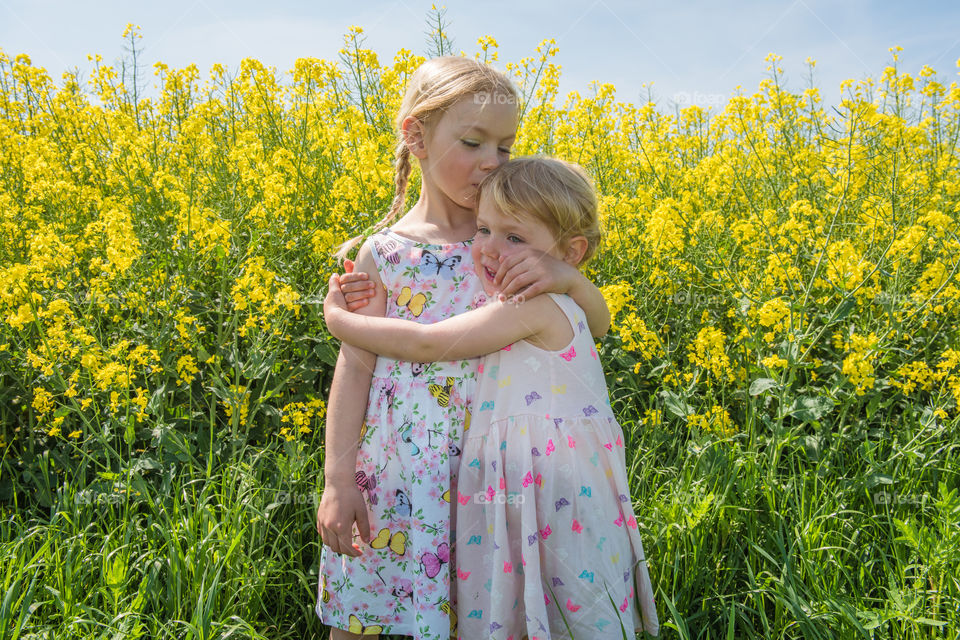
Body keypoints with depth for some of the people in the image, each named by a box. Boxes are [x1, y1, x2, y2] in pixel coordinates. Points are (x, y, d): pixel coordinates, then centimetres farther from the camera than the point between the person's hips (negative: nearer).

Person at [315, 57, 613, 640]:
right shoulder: (382, 253, -4)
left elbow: (599, 325, 3)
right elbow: (355, 368, -3)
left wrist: (567, 275, -19)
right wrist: (339, 480, -7)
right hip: (400, 468, -1)